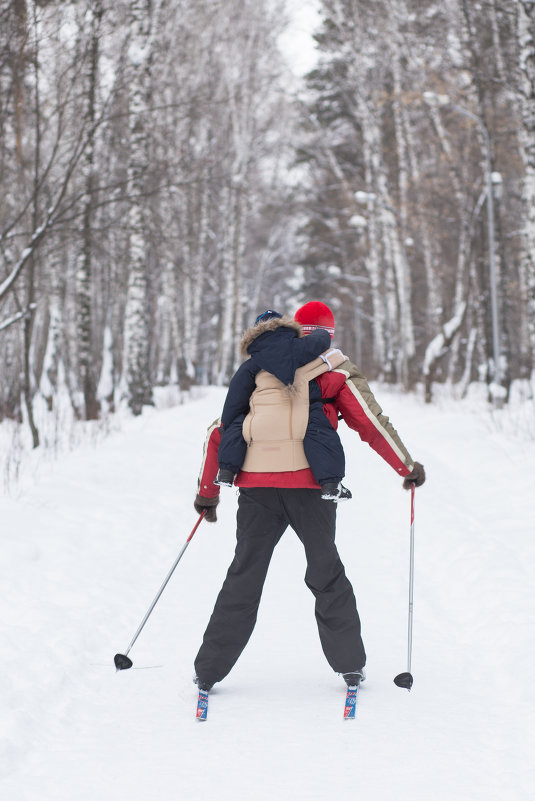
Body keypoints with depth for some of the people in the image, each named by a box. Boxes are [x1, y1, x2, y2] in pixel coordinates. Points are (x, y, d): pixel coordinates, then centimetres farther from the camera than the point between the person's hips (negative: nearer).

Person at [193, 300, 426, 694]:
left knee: (244, 576, 8)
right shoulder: (333, 370, 10)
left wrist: (208, 491, 24)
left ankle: (209, 670, 8)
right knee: (326, 573, 10)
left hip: (256, 486, 3)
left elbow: (218, 432, 19)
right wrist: (408, 467, 13)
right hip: (310, 486, -3)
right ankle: (350, 664, 12)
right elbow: (371, 423, 3)